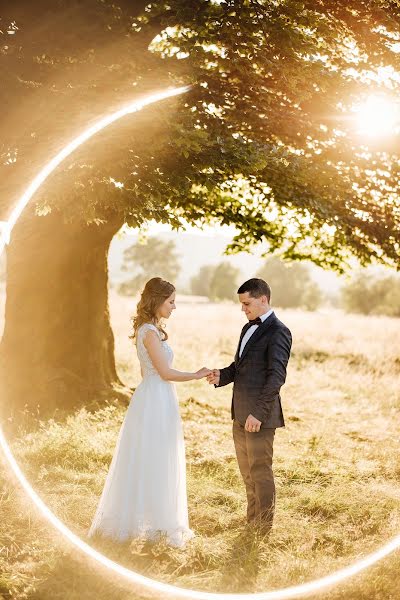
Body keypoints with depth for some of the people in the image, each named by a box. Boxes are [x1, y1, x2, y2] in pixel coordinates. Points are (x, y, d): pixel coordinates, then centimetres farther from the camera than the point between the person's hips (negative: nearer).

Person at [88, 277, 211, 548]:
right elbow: (165, 372, -17)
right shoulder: (150, 332, -18)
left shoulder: (149, 329, 12)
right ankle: (158, 524, 8)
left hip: (156, 399, 10)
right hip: (156, 402, -10)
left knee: (145, 465, 14)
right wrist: (196, 375, -7)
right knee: (155, 464, -1)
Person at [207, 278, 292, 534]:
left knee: (260, 469, -1)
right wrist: (222, 375, -1)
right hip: (241, 412, 9)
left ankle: (264, 528, 10)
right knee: (246, 469, 17)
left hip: (259, 414, -9)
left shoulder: (277, 332, -13)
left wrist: (258, 413, -24)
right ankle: (252, 521, 29)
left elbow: (276, 376, -20)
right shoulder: (248, 328, 16)